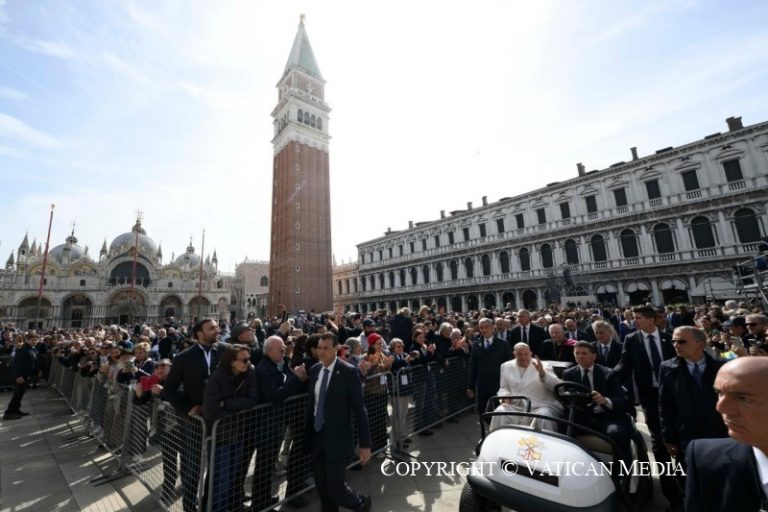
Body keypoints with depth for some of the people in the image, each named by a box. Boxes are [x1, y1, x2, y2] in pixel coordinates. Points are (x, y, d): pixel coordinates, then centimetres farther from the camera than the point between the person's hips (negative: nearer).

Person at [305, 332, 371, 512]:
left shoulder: (349, 371, -17)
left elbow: (359, 409, -14)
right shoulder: (314, 370, 0)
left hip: (337, 439, -5)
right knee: (322, 489, 16)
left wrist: (365, 443, -13)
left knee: (335, 488, 0)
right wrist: (308, 435, 11)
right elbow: (311, 404, 9)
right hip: (317, 438, 5)